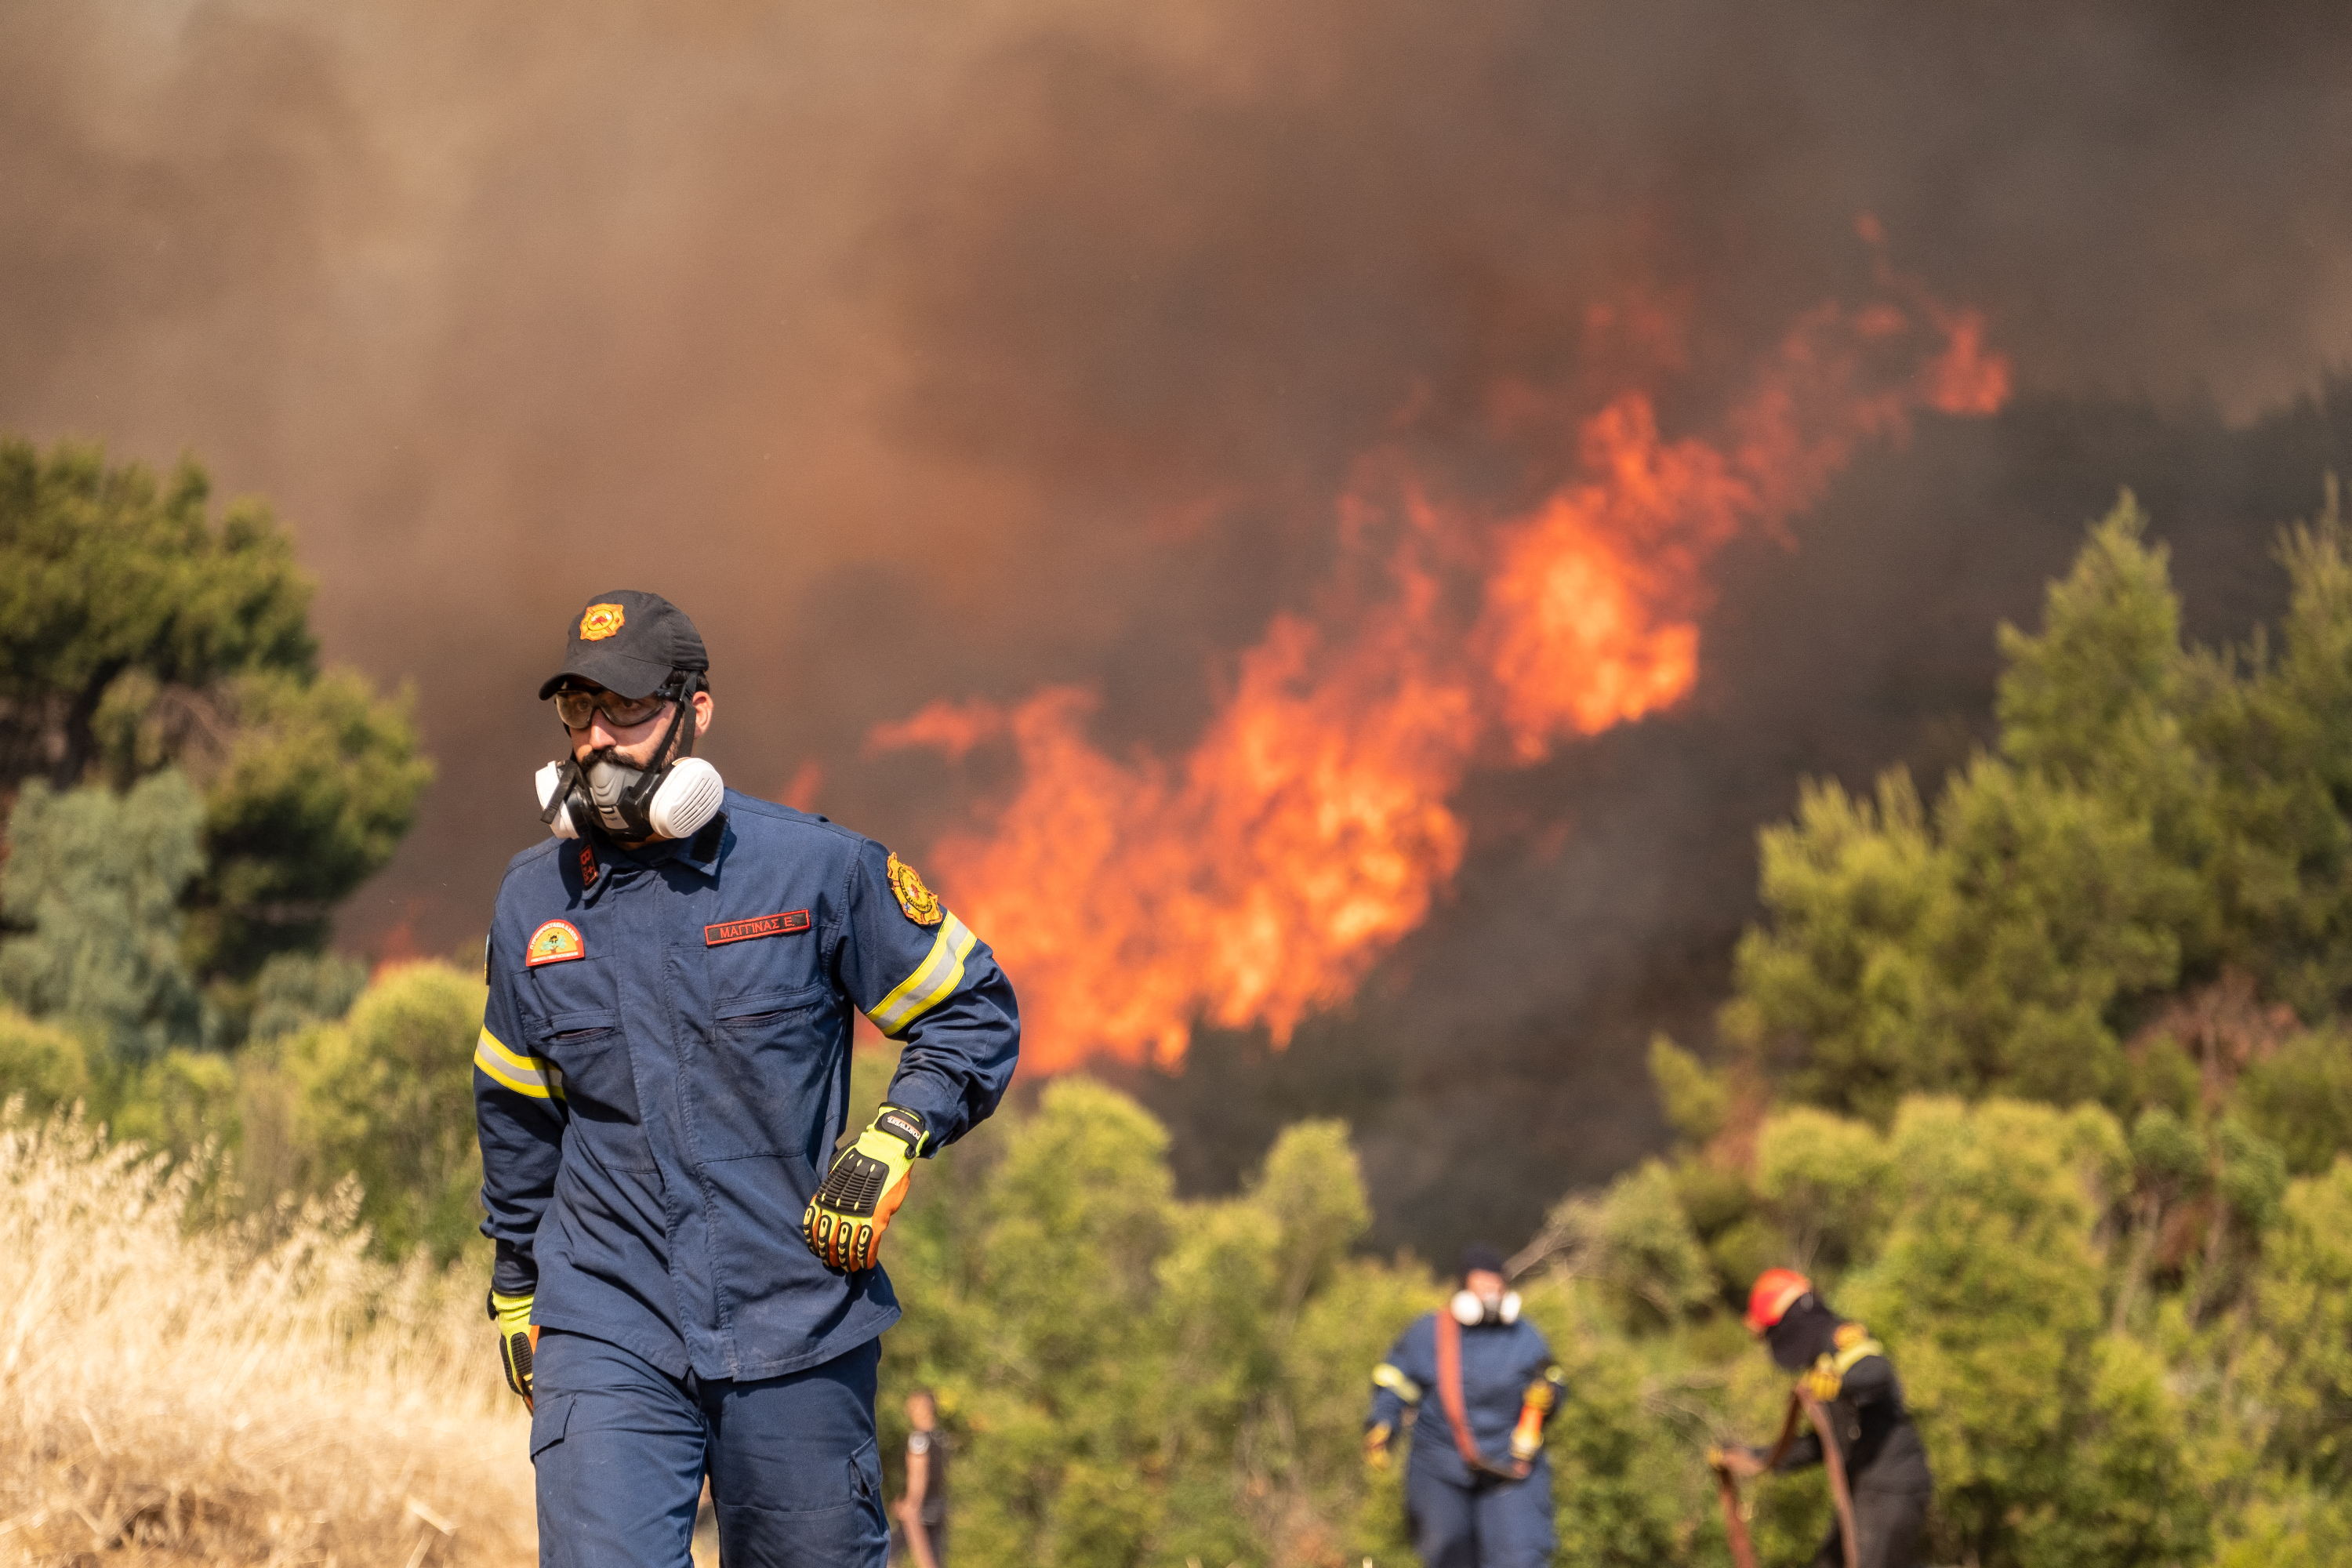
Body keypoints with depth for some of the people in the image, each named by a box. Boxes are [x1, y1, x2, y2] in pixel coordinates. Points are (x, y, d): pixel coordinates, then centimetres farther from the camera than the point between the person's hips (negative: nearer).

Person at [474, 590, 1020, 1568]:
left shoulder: (819, 871, -3)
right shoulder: (533, 901, 7)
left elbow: (973, 1013, 6)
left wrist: (893, 1143, -9)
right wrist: (516, 1284, 26)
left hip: (797, 1336, -1)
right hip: (607, 1332, 1)